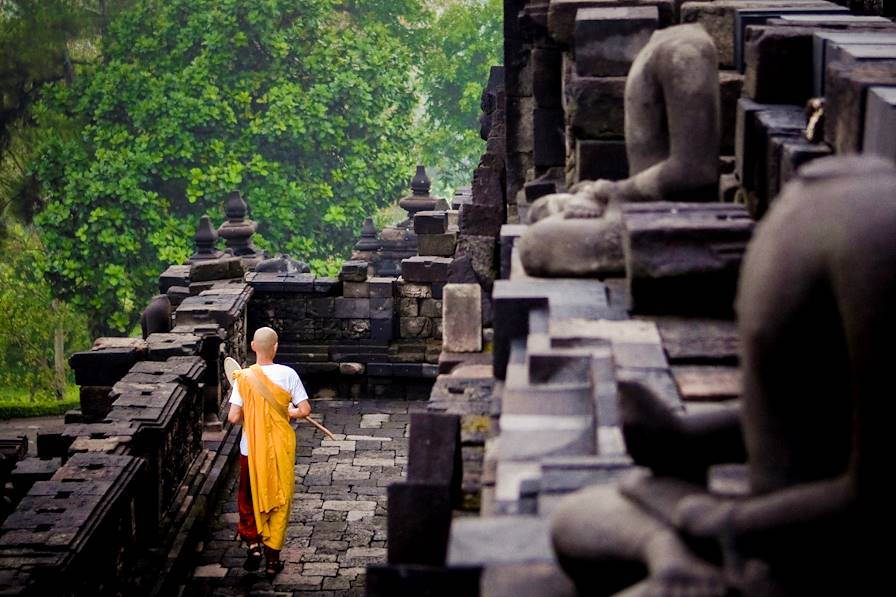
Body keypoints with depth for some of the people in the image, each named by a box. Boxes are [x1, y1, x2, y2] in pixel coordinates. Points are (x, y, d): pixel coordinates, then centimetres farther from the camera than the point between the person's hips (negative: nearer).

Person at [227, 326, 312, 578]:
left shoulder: (244, 377, -11)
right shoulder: (287, 374, -13)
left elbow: (233, 417, -13)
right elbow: (305, 410, -13)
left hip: (251, 449, 0)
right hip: (280, 447, 0)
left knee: (248, 499, 20)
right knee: (279, 501, 12)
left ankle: (253, 544, 5)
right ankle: (273, 558, 15)